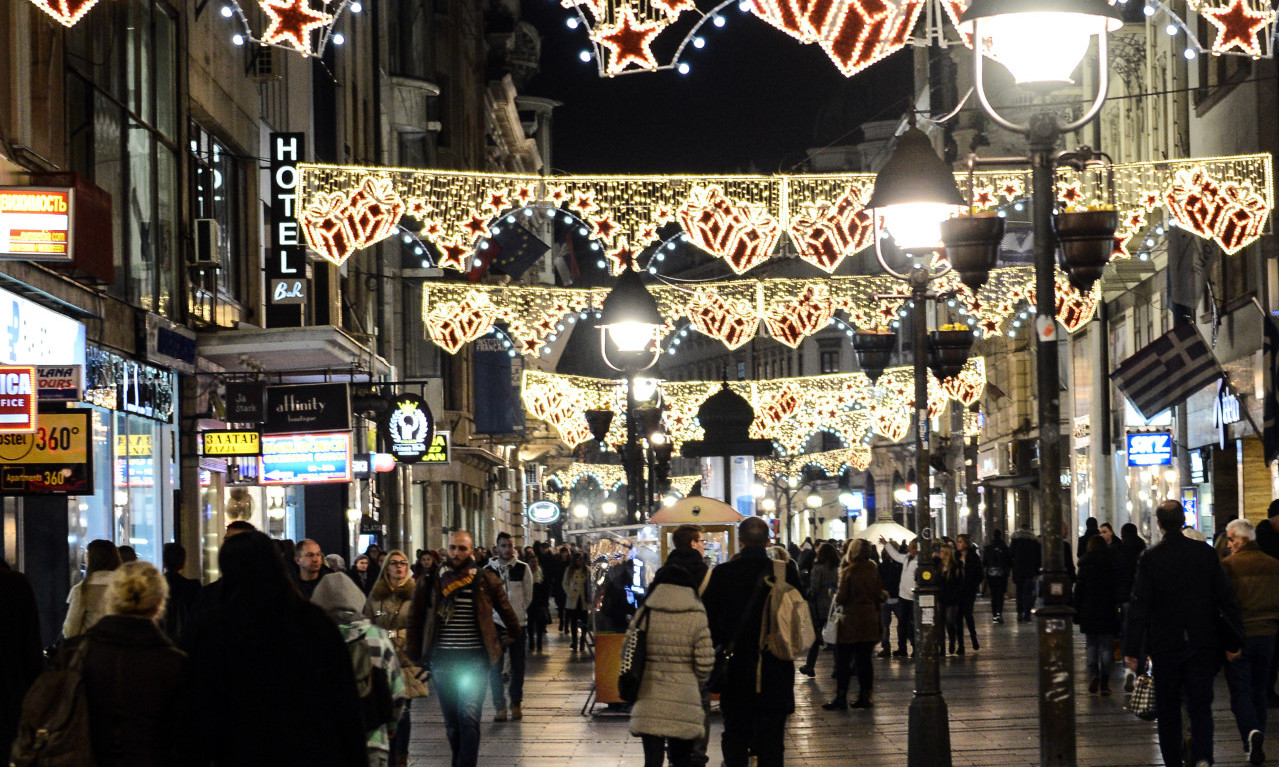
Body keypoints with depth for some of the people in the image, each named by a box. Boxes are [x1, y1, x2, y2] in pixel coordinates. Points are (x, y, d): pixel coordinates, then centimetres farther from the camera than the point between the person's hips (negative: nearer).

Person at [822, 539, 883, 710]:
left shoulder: (847, 572, -13)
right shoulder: (873, 571, 2)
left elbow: (841, 598, -14)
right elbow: (879, 595, 6)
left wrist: (836, 596, 7)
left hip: (851, 621, -5)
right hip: (870, 620, 5)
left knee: (843, 661, 1)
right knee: (865, 660, 11)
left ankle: (841, 698, -1)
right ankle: (865, 697, 12)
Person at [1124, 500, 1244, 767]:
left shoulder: (1149, 558, -7)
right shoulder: (1206, 552, -2)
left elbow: (1140, 607, -9)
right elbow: (1226, 599, 0)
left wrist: (1132, 649, -6)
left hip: (1165, 646, -1)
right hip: (1203, 645, 1)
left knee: (1168, 708, 12)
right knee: (1200, 706, 4)